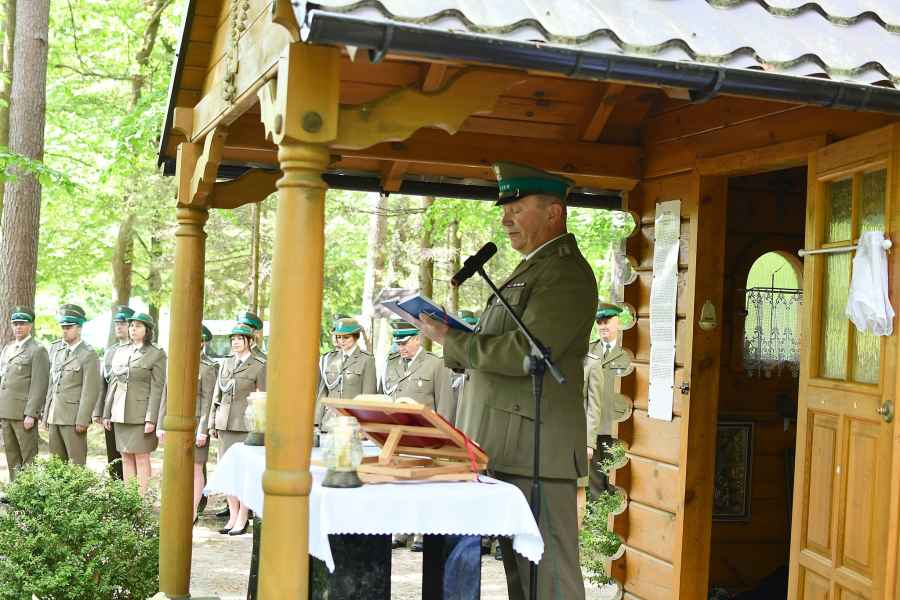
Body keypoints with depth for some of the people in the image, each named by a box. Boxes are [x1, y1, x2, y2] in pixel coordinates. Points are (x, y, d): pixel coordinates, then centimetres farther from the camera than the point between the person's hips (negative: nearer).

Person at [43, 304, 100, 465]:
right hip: (54, 416, 7)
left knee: (76, 462, -4)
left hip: (73, 416, -7)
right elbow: (51, 383, 16)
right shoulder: (55, 348, 12)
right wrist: (46, 413, 13)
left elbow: (91, 390, -13)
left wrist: (82, 420, -17)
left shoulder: (88, 354, -9)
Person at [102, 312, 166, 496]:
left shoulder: (157, 354, -4)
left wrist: (151, 419, -15)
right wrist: (107, 413, 12)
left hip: (141, 414, -6)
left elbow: (157, 389, -9)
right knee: (125, 457, 9)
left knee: (141, 457, -3)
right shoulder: (120, 351, 13)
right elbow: (113, 383, 15)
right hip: (120, 413, 6)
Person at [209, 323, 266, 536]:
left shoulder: (258, 367, -2)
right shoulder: (226, 364, 13)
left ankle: (242, 519, 4)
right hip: (224, 423, 5)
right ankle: (232, 516, 17)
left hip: (245, 424, -5)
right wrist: (212, 422, 13)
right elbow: (217, 395, 17)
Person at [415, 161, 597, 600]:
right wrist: (452, 338, 5)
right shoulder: (532, 268, 20)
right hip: (505, 448, 10)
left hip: (536, 450, -10)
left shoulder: (566, 274, -11)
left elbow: (523, 352, -21)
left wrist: (450, 338, -11)